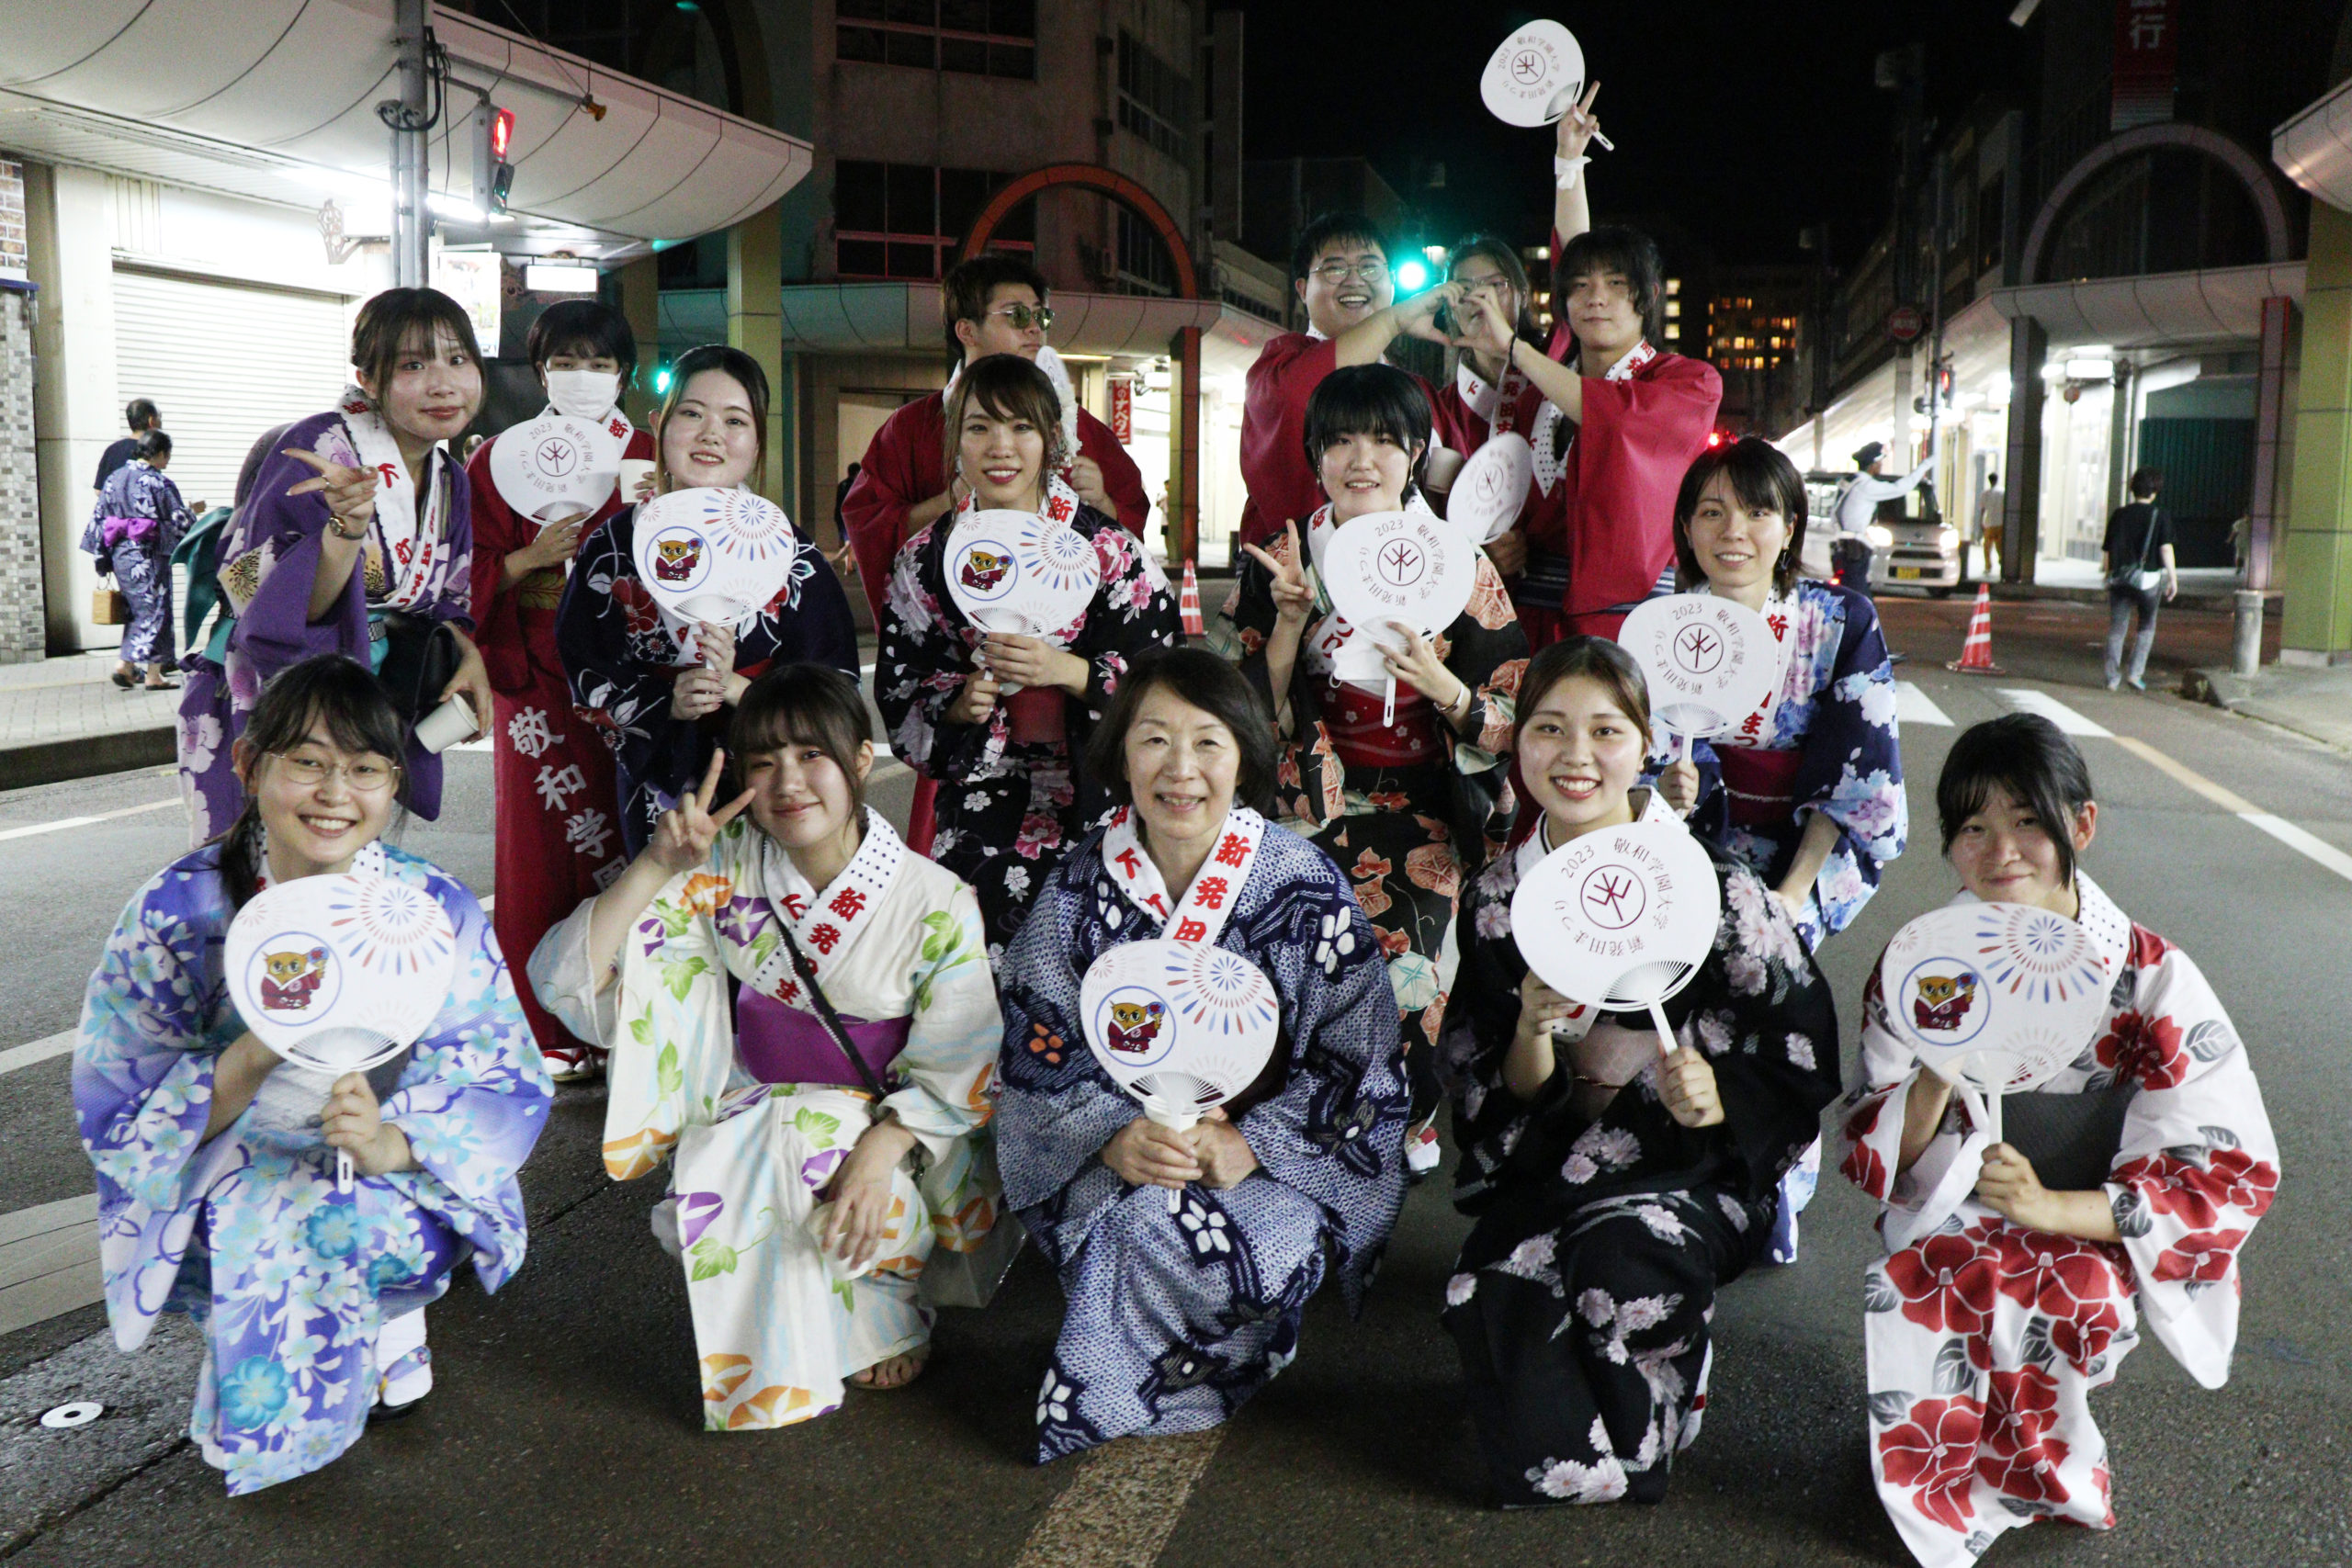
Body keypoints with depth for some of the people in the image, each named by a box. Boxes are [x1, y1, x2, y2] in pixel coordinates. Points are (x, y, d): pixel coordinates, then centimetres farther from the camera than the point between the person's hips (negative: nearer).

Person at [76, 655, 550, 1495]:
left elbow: (509, 1091, -9)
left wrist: (395, 1143, -30)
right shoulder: (177, 911, -11)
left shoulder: (438, 910, -9)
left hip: (397, 1189, 1)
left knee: (336, 1223, -30)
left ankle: (387, 1320, 5)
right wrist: (254, 1055, -28)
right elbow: (116, 1118, -9)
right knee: (270, 1229, -31)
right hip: (223, 1191, 0)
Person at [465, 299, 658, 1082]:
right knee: (539, 843, -1)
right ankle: (548, 1033, 8)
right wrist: (532, 561, -13)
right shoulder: (500, 459, 9)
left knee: (625, 842, -2)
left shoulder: (649, 456, 11)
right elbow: (471, 573, 3)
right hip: (536, 677, 0)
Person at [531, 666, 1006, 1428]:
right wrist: (657, 866, -23)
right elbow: (566, 978, -13)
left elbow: (955, 1070, -10)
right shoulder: (724, 869, -8)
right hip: (751, 1123, 2)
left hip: (891, 1128, -2)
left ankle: (884, 1320, -3)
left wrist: (878, 1154, -27)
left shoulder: (937, 902, -12)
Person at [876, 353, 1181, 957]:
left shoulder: (1110, 549, -2)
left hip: (1099, 791, -2)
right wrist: (958, 702, -11)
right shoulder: (927, 557, 6)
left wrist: (1066, 671, -19)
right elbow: (898, 691, 10)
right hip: (982, 789, 2)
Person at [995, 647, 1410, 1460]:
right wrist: (1112, 1135, -20)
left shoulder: (1306, 887, -6)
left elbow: (1358, 1063, -5)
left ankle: (1104, 1397, -3)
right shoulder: (1079, 887, -1)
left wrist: (1250, 1144, -19)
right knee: (1145, 1232, -30)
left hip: (1277, 1158, -1)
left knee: (1253, 1251, -30)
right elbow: (1038, 1050, -1)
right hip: (1114, 1156, 1)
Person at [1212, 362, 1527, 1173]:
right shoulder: (1280, 562, 6)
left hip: (1421, 809, -1)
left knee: (1406, 965, -21)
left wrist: (1446, 690, -19)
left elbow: (1512, 722, 1)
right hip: (1306, 802, 1)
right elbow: (1251, 711, 3)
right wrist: (1290, 620, -10)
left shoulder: (1462, 569, 2)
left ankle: (1404, 1120, 9)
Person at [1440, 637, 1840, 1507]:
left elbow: (1805, 1061, -3)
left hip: (1696, 1162, -2)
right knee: (1491, 1296, -27)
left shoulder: (1716, 888, -8)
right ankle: (1579, 1484, -1)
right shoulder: (1498, 898, 2)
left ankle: (1636, 1458, -5)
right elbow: (1498, 1105, 4)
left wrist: (1717, 1101, -22)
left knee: (1618, 1249, -34)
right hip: (1554, 1166, 3)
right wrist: (1534, 1031, -18)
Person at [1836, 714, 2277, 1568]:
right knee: (1911, 1285, -29)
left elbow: (2234, 1174, -11)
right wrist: (1938, 1081, -27)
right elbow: (1875, 1157, -4)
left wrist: (2053, 1208, -25)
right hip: (1949, 1225, 1)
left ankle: (1996, 1469, -2)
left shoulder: (2152, 978, -11)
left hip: (2092, 1236, -1)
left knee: (2076, 1296, -32)